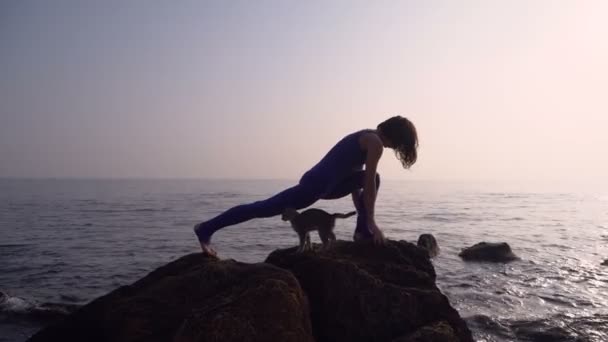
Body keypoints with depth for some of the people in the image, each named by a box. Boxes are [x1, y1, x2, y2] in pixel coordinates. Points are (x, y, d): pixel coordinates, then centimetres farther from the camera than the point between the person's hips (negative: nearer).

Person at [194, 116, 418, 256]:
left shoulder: (366, 137, 21)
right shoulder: (376, 143, -9)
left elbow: (354, 178, 24)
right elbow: (369, 185, -11)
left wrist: (364, 215, 24)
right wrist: (370, 221, -5)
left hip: (325, 183, 10)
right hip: (315, 185, -10)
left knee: (373, 177, 17)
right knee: (264, 208, -7)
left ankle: (362, 233, 16)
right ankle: (206, 229, -1)